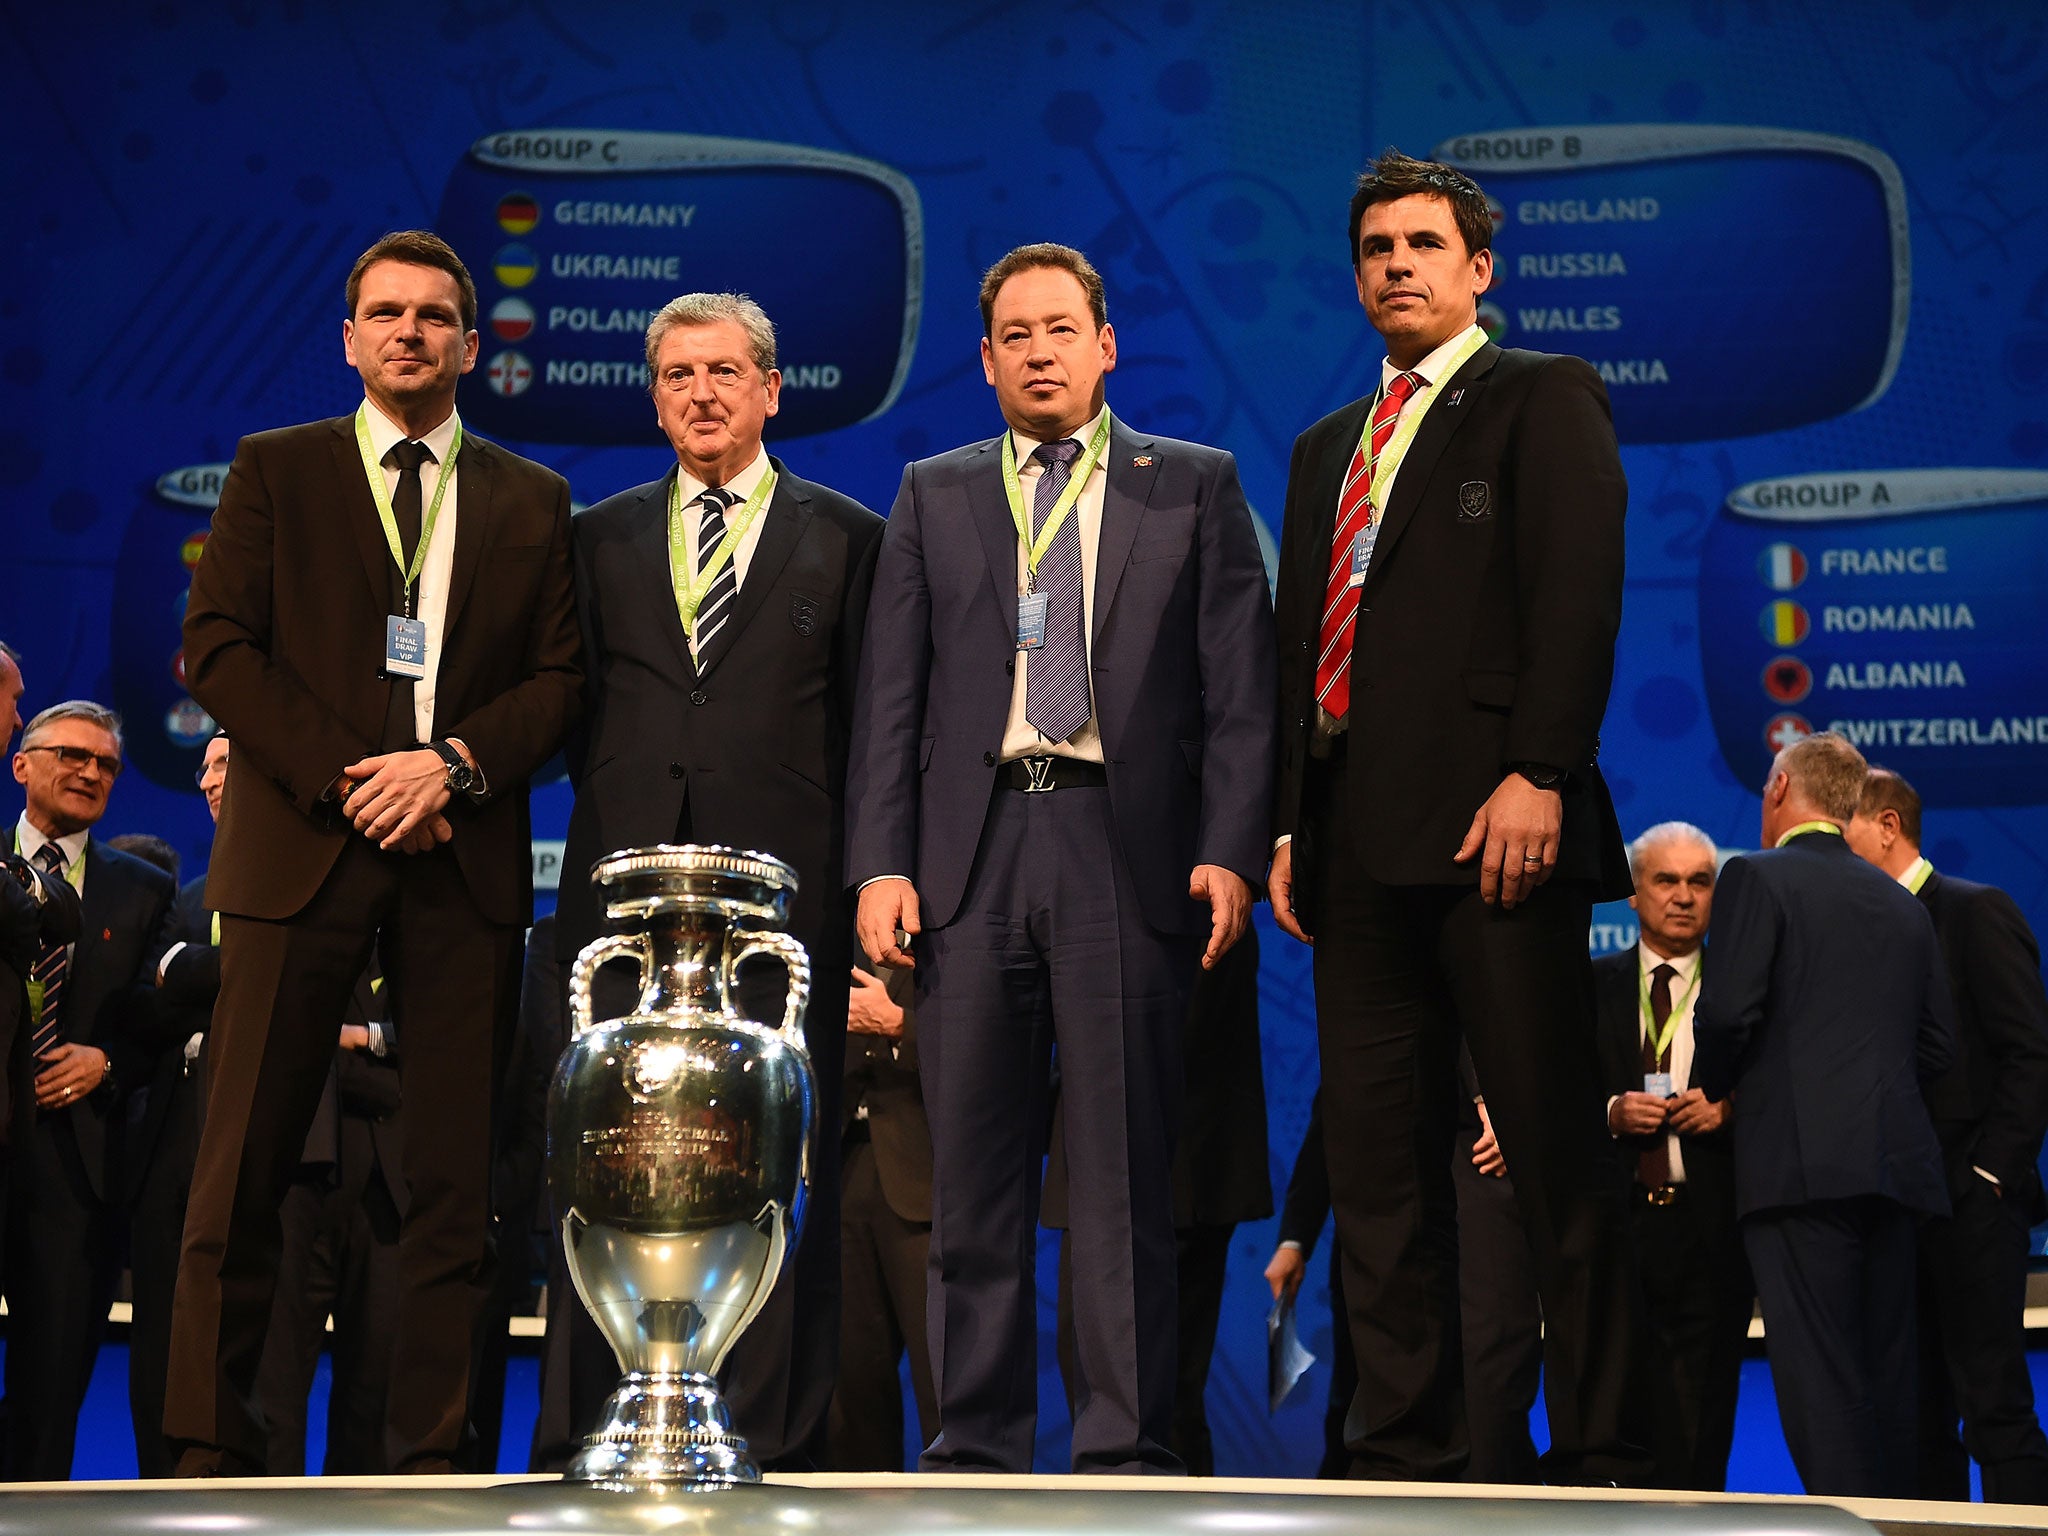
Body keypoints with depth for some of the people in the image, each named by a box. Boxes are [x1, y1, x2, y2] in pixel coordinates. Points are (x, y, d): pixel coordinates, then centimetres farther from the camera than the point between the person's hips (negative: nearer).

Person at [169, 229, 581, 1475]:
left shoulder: (532, 500, 15)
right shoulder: (276, 471, 11)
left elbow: (561, 675, 9)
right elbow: (217, 646, 2)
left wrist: (457, 764, -9)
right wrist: (342, 776, -9)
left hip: (465, 856, 2)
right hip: (301, 847, -1)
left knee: (459, 1172, 0)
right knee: (247, 1164, -4)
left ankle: (433, 1454, 6)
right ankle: (213, 1448, 2)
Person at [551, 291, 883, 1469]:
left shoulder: (848, 537, 10)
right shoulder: (600, 537, 17)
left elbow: (868, 731, 7)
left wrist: (864, 883, -1)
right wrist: (613, 787, 2)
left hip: (781, 884, -2)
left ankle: (777, 1438, 3)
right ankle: (613, 1432, 8)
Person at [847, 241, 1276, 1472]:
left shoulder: (1195, 486, 11)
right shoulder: (935, 496, 16)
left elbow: (1242, 686, 4)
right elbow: (892, 695, 11)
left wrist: (1230, 851, -8)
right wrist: (881, 863, -1)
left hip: (1128, 854, -2)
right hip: (971, 855, 2)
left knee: (1127, 1174, -2)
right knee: (975, 1175, 4)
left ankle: (1127, 1450, 3)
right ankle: (978, 1444, 12)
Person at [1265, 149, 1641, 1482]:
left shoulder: (1544, 398, 5)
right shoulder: (1329, 447, 25)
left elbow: (1579, 590, -7)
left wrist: (1538, 774, -19)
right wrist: (1289, 823, 13)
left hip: (1490, 822, -7)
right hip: (1358, 841, 7)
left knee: (1558, 1147, -5)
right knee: (1379, 1156, 5)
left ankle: (1601, 1451, 0)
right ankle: (1409, 1446, 10)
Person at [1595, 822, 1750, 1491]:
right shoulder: (1591, 986, 12)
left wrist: (1731, 1109, -12)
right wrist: (1610, 1112, -9)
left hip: (1709, 1229, -1)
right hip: (1612, 1226, 1)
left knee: (1699, 1429, -2)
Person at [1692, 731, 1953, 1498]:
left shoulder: (1757, 879, -2)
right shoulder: (1904, 904, 18)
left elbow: (1727, 1012, -11)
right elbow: (1938, 1046, 16)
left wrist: (1712, 1093, 7)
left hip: (1800, 1161, -7)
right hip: (1896, 1161, 7)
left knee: (1819, 1376, -8)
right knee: (1886, 1372, 10)